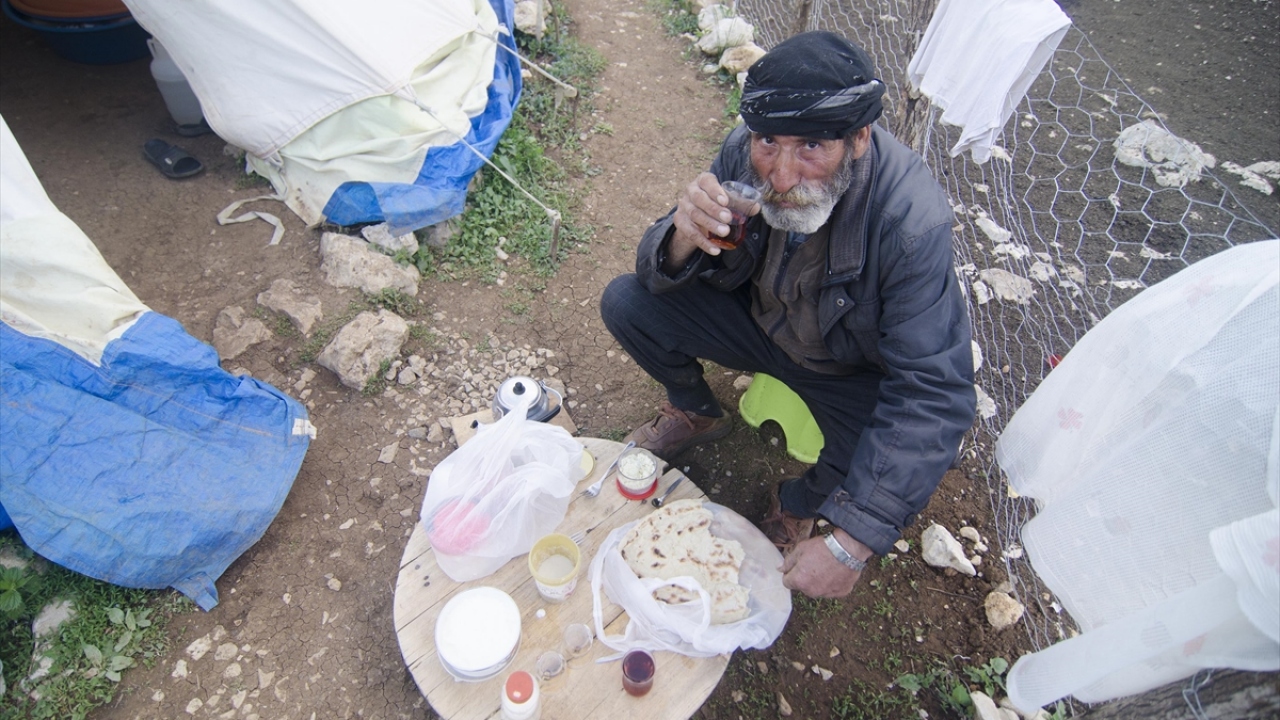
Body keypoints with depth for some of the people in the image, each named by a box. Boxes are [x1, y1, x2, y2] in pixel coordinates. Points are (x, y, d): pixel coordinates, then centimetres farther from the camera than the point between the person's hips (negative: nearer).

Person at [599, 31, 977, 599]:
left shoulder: (912, 221, -34)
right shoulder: (744, 154, -22)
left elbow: (933, 395, -34)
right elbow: (657, 272, -13)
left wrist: (848, 547, -39)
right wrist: (682, 238, -40)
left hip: (852, 368, -2)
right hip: (760, 317, 3)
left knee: (903, 475, -30)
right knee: (625, 303, -13)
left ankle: (798, 504, 8)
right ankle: (696, 413, 16)